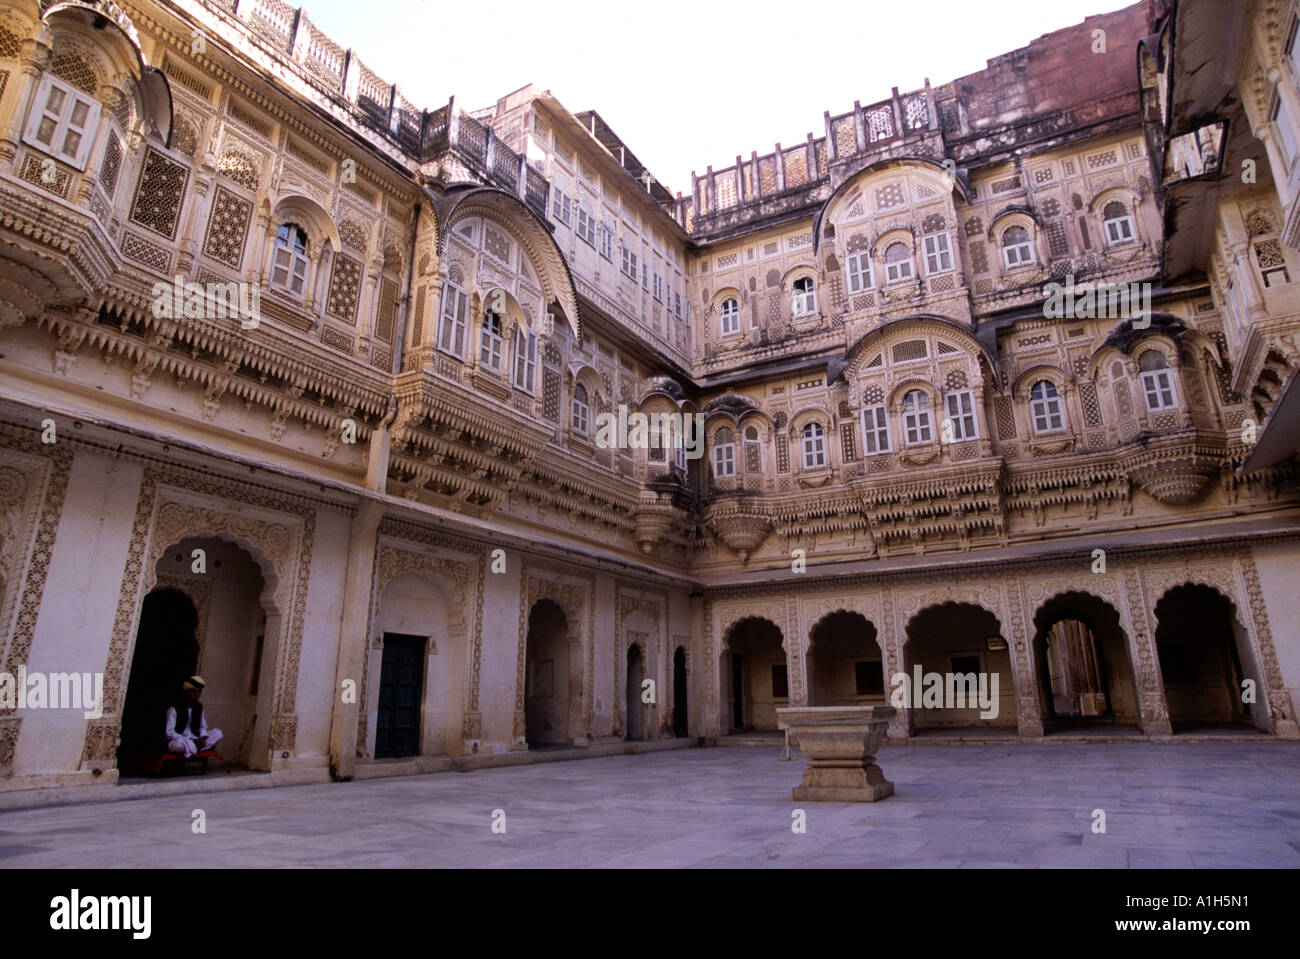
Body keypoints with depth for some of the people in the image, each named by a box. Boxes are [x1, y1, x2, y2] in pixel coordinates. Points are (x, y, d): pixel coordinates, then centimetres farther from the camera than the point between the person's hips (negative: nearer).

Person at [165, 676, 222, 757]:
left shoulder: (199, 707, 8)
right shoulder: (174, 709, -11)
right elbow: (169, 733, -15)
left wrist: (203, 738, -10)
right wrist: (192, 741, -22)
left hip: (195, 740, 6)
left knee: (218, 733, -12)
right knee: (180, 744, -41)